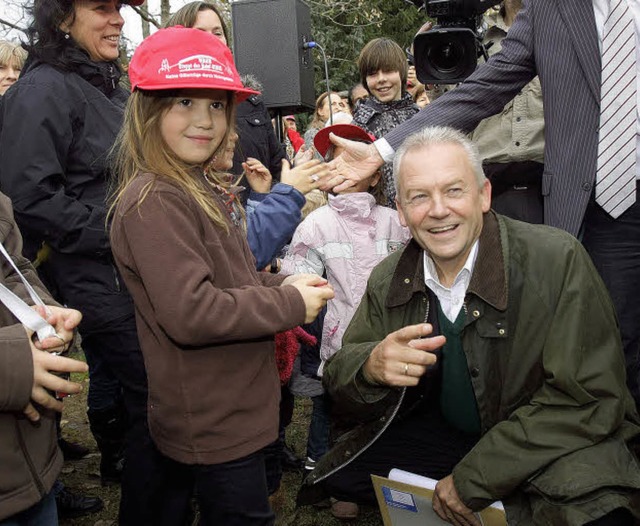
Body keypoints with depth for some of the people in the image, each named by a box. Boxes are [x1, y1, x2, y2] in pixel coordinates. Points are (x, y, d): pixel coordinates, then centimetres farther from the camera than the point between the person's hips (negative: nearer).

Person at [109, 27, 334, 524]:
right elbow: (189, 312, -28)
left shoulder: (204, 187, 9)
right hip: (215, 425, -9)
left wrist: (282, 283, -1)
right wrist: (292, 305, -19)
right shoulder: (154, 202, -21)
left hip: (230, 411, 9)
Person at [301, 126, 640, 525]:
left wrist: (472, 479, -19)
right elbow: (340, 382, 0)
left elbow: (589, 398, -19)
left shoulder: (558, 260, -19)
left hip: (552, 446, -5)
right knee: (335, 479, -8)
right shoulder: (388, 281, -4)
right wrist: (371, 368, -27)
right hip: (441, 435, 5)